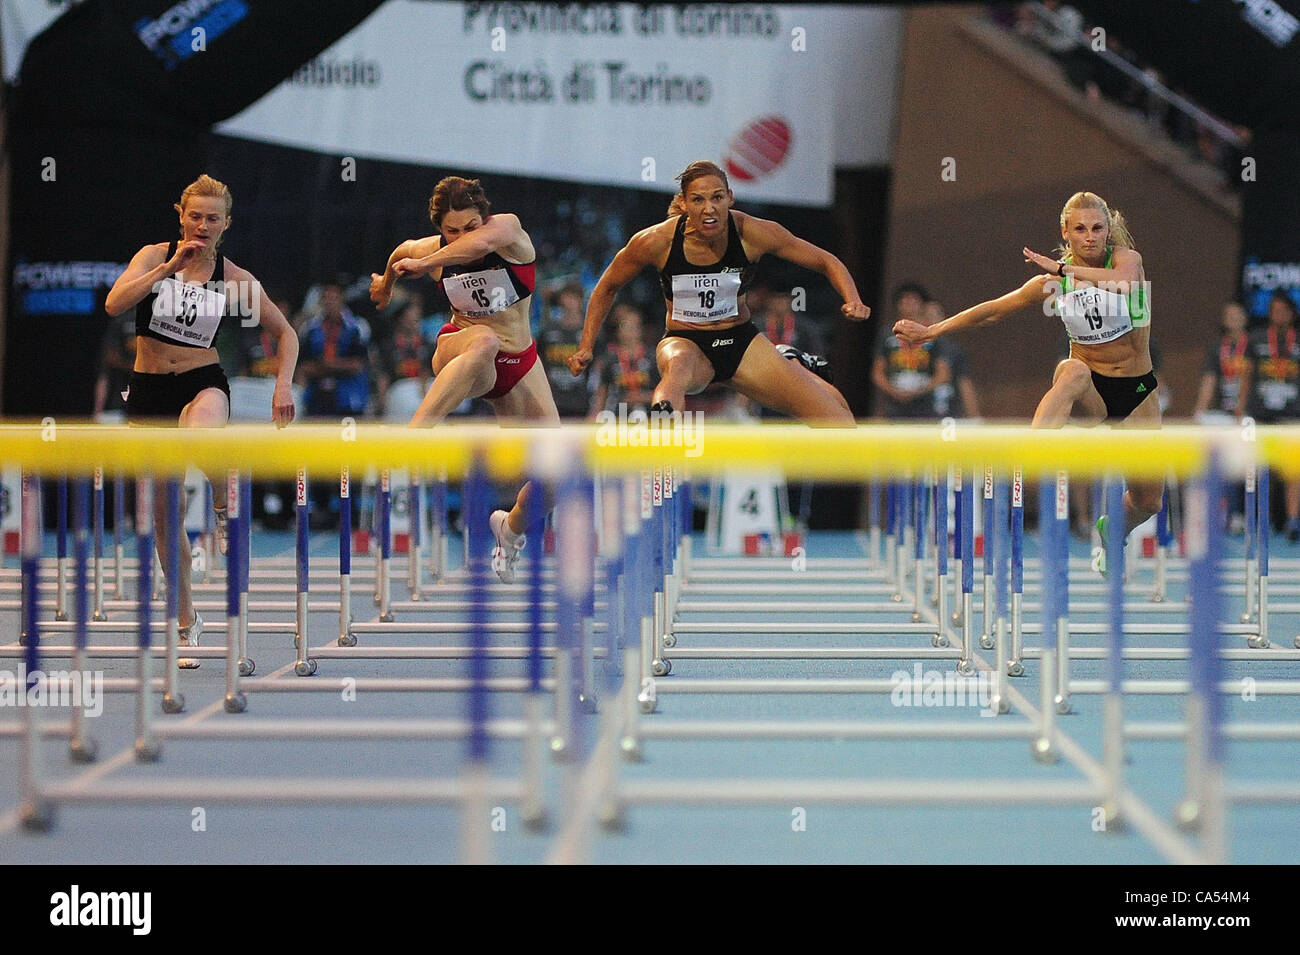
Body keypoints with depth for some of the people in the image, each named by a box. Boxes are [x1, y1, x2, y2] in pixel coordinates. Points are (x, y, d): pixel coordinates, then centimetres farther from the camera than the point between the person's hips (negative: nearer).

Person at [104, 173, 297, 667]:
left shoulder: (235, 279, 0)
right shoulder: (155, 256, -1)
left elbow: (285, 332, 9)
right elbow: (115, 303, -18)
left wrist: (284, 383, -7)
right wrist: (171, 266, -23)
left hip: (203, 383, -2)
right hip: (148, 389, 2)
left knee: (202, 438, -41)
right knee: (164, 513, 4)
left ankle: (224, 510, -11)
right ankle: (186, 620, 18)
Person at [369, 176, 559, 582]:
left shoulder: (507, 228, -16)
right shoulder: (428, 249, -7)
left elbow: (480, 243, -41)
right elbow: (401, 255, 19)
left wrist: (423, 264, -35)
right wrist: (386, 281, 39)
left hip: (519, 365, 2)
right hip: (459, 353, -2)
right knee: (483, 340, -42)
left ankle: (512, 527, 29)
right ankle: (413, 437, -54)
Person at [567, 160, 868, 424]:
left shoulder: (753, 232, -16)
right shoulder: (656, 241, -17)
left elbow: (828, 263, -5)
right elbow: (607, 288, 2)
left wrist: (853, 301, -23)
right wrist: (586, 347, -3)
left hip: (741, 340, 3)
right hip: (685, 341, -2)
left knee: (831, 404, -11)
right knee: (679, 364, -41)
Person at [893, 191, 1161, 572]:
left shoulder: (1124, 257, -10)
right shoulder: (1052, 283, -4)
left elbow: (1128, 282, -35)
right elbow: (991, 311, 7)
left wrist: (1065, 269, -33)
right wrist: (930, 331, 8)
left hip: (1138, 392, 1)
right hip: (1089, 393, 0)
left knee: (1147, 502, 2)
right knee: (1073, 371, -39)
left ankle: (1111, 532, 39)